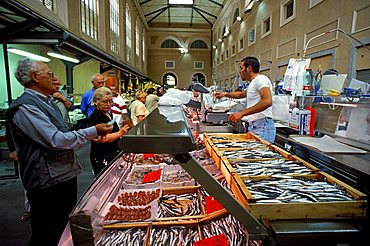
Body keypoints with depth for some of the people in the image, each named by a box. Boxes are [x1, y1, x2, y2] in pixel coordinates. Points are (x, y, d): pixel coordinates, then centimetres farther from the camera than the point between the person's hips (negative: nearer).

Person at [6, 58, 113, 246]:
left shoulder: (47, 102, 14)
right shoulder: (25, 107, -18)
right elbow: (56, 140, -26)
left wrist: (91, 137, 8)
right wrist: (93, 131, -19)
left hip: (65, 174, 9)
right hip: (48, 183, -9)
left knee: (67, 228, 24)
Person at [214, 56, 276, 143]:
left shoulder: (260, 79, -10)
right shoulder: (253, 83, 22)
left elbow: (267, 101, -25)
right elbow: (241, 94, 42)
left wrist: (242, 113, -27)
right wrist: (225, 94, 33)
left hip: (262, 127, -9)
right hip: (253, 127, 9)